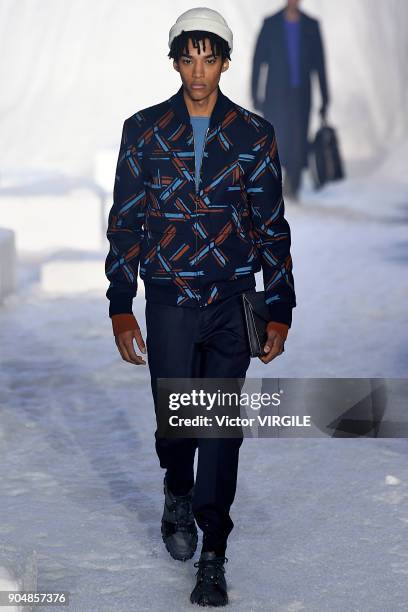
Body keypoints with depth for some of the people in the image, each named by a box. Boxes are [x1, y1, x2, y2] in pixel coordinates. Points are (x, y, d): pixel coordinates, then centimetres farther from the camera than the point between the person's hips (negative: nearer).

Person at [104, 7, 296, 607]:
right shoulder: (145, 130, 3)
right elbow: (124, 222, 5)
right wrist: (121, 308, 1)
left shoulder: (254, 134, 3)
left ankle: (213, 557, 6)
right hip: (170, 303, 0)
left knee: (221, 428, -1)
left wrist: (280, 311, 3)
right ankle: (178, 495, 38)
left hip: (234, 305, 0)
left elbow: (273, 225, 6)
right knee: (175, 421, 4)